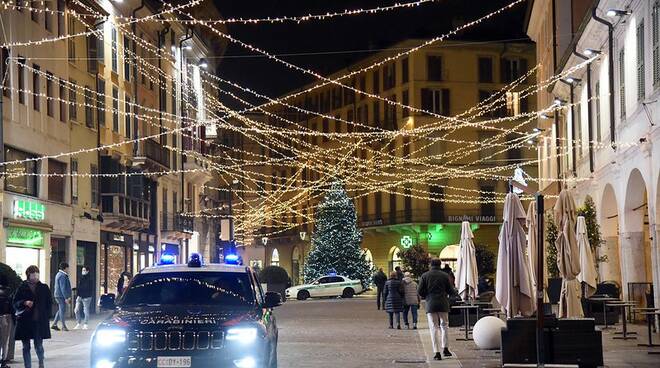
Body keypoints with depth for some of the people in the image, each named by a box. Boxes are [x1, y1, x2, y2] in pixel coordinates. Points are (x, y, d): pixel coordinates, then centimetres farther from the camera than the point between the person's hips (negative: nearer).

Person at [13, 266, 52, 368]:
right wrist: (24, 303, -13)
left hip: (39, 322, 0)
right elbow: (15, 303, 5)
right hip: (24, 321, 0)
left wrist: (46, 315, 0)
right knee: (26, 347, 4)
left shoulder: (44, 288, 6)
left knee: (38, 345, -2)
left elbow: (49, 303, 11)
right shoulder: (22, 288, 4)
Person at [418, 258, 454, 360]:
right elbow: (451, 291, 0)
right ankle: (445, 348, 13)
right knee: (444, 325, 17)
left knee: (434, 328, 2)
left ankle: (437, 352, -4)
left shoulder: (425, 276, 0)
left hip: (431, 304, 0)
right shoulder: (445, 276, 0)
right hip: (443, 304, 0)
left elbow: (420, 291, -3)